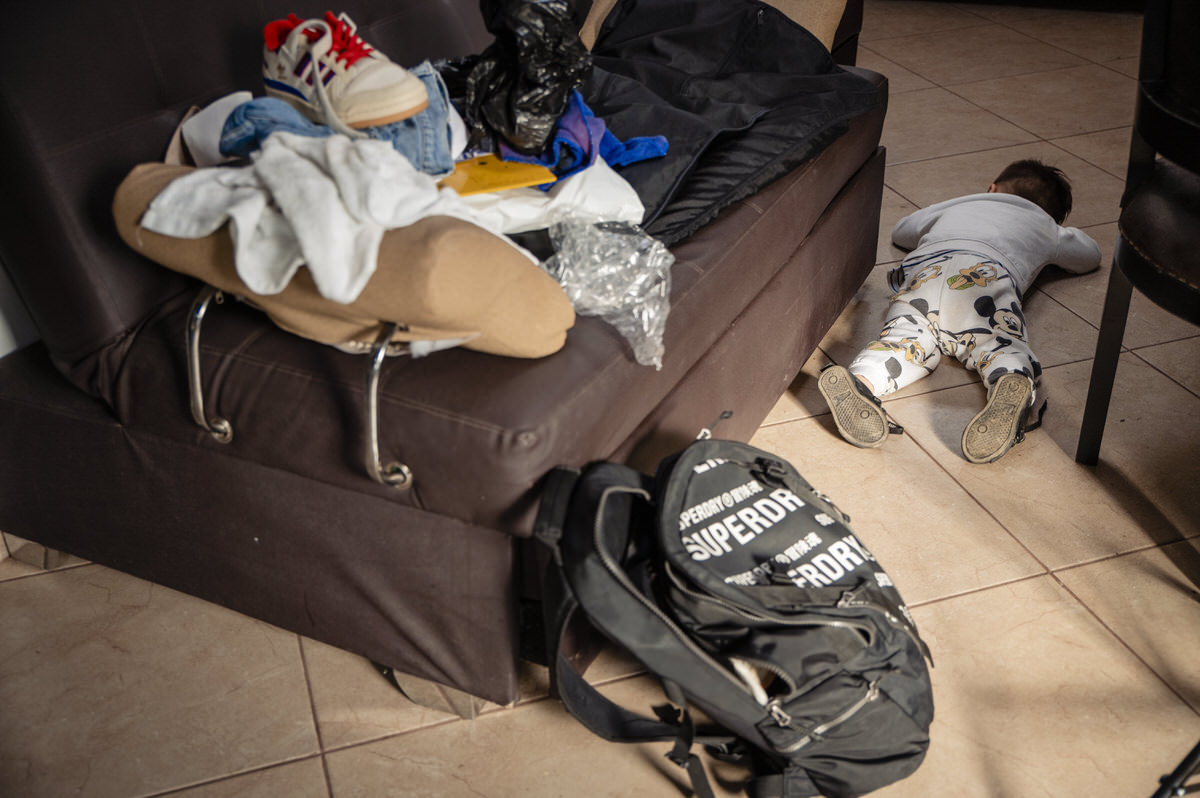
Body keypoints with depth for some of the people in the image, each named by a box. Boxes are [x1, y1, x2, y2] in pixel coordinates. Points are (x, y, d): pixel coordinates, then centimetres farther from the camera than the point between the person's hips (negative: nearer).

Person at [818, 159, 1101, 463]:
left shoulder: (957, 205, 45)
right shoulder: (1046, 227, 41)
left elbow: (901, 231, 61)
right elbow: (1090, 255, 60)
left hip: (922, 266, 2)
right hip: (988, 272, -2)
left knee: (905, 343, -17)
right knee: (1001, 345, -19)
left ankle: (859, 380, -49)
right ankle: (1013, 387, -54)